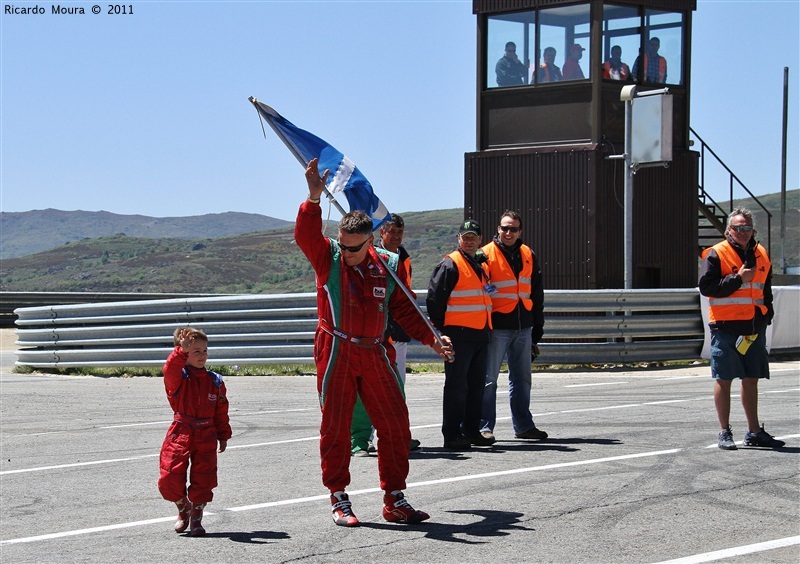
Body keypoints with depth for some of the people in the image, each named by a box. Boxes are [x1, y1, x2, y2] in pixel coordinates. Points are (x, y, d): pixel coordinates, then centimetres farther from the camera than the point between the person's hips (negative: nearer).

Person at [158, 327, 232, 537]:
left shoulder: (215, 381, 7)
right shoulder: (177, 377, -2)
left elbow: (221, 412, 13)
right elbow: (170, 369, -28)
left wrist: (223, 436, 11)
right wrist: (182, 350, -43)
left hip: (206, 436, 2)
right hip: (180, 434, -2)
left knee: (203, 480, 0)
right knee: (170, 478, -6)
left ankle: (196, 519, 20)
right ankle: (183, 508, 24)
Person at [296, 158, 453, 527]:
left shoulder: (388, 266, 5)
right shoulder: (327, 258, -2)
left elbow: (403, 309, 13)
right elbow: (305, 234, -21)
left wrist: (431, 338, 4)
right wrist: (314, 197, -35)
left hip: (374, 355, 3)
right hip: (336, 354, -3)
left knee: (395, 424, 3)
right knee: (336, 427, 2)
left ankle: (394, 500, 12)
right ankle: (339, 500, 12)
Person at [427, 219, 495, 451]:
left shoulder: (481, 265, 17)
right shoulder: (450, 265, -9)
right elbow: (434, 298, -11)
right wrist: (442, 329, -10)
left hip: (480, 334, 8)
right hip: (458, 334, -8)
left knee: (476, 386, 12)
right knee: (457, 386, -6)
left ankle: (472, 431, 20)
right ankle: (452, 435, -3)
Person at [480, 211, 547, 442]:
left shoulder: (528, 256, 12)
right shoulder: (486, 255, -4)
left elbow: (536, 295, 18)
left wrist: (537, 331, 16)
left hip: (523, 327, 6)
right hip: (497, 327, -5)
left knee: (522, 379, 12)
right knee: (488, 379, -3)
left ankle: (523, 425, 20)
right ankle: (484, 426, 1)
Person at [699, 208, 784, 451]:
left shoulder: (761, 255, 13)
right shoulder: (716, 254, -5)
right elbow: (706, 286, -13)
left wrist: (766, 315, 10)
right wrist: (738, 279, -17)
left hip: (754, 328, 5)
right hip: (725, 327, -5)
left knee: (751, 380, 11)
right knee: (724, 379, -1)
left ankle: (754, 431, 19)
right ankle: (725, 432, 6)